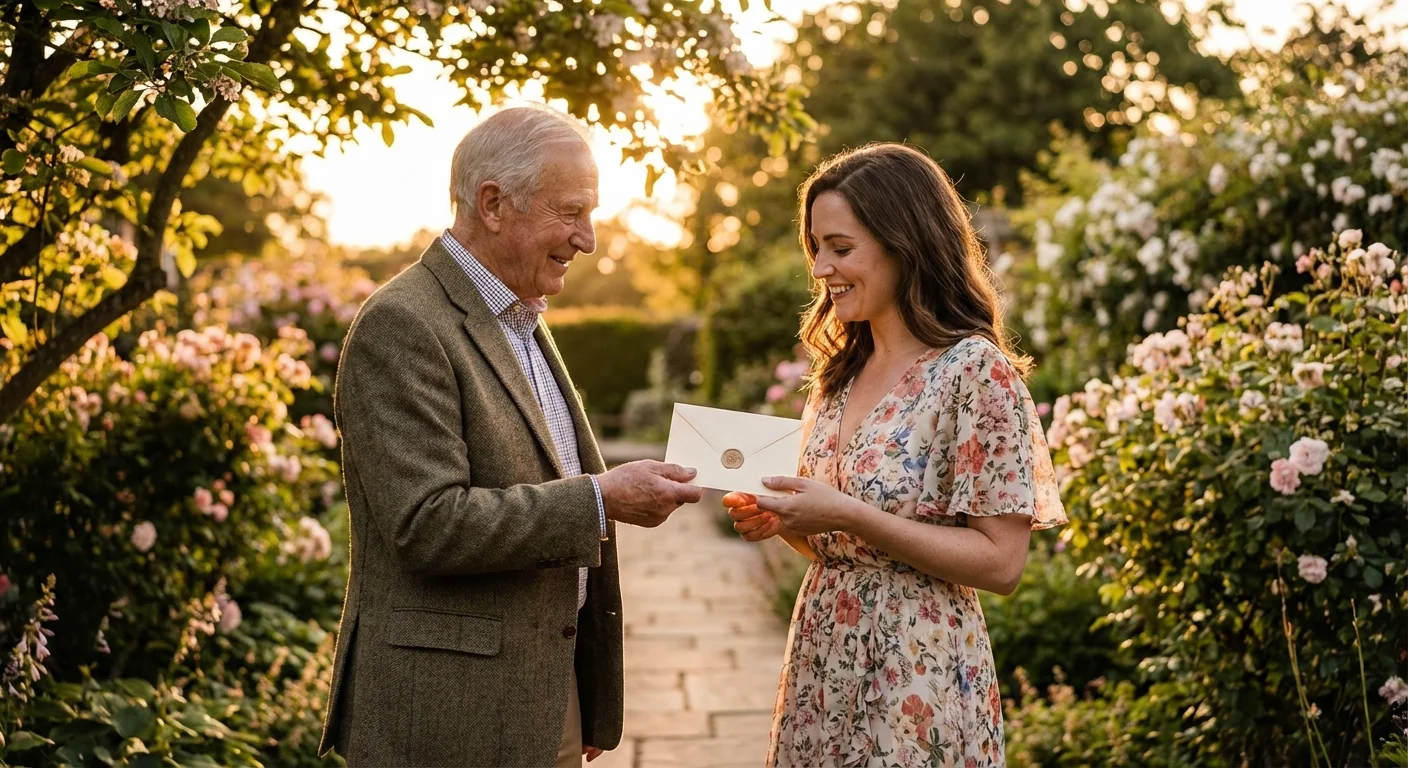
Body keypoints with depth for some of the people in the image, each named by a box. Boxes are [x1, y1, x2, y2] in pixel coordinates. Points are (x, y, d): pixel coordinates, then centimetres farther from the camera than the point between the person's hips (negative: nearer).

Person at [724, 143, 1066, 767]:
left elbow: (1000, 563, -17)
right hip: (822, 665, 7)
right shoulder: (841, 373, 8)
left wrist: (848, 515, -22)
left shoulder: (977, 371, -14)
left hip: (914, 679, -7)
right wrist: (780, 520, -4)